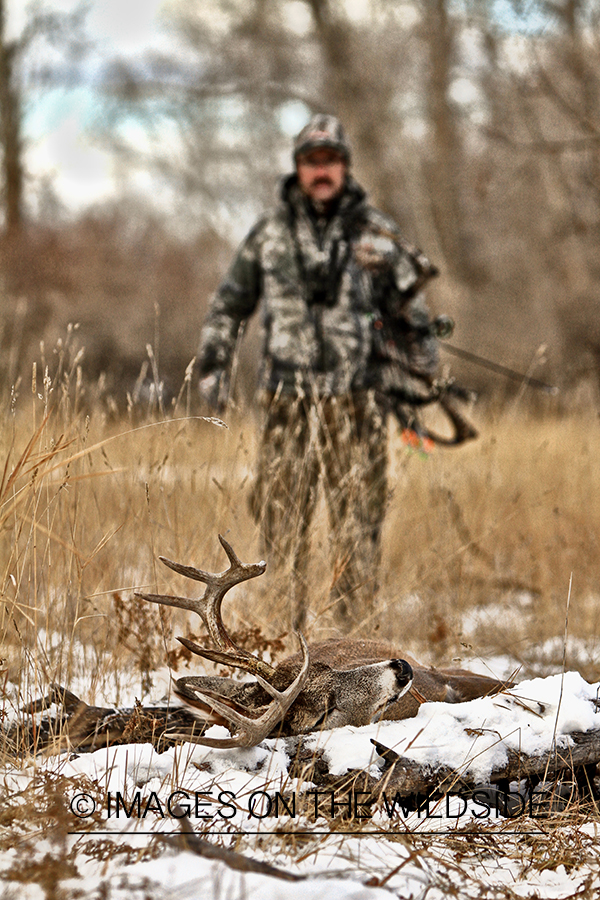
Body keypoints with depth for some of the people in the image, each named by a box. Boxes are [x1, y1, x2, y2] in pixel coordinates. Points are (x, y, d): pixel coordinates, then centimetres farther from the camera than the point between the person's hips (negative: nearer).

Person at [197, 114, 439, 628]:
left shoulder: (377, 233, 8)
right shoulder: (270, 234, 10)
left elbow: (408, 300, 14)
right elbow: (229, 304, 18)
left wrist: (420, 340, -4)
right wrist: (214, 363, 11)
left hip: (357, 400, 0)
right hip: (289, 398, 1)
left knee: (358, 518, -1)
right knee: (281, 513, -1)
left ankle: (356, 624, 5)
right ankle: (284, 622, 7)